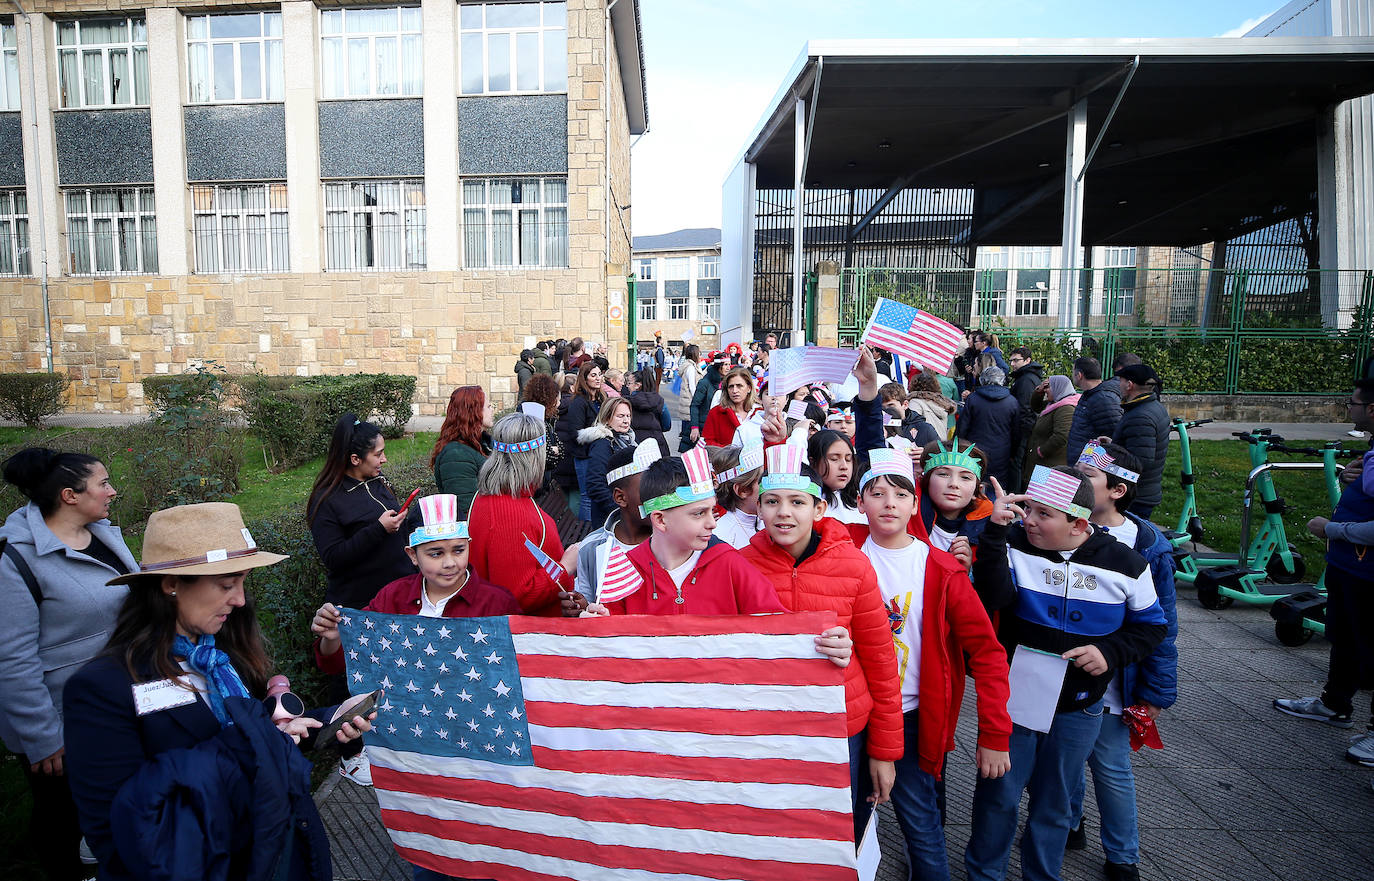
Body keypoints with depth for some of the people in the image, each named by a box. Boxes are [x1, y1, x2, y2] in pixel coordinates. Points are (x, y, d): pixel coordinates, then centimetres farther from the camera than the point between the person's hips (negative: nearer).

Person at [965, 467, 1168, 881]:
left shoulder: (1125, 564, -7)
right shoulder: (1014, 546, -11)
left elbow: (1152, 626, 5)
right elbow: (992, 592, -28)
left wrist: (1111, 651, -12)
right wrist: (995, 531, -36)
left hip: (1079, 709, 1)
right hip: (1012, 696, -1)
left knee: (1054, 803, 17)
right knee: (998, 793, 7)